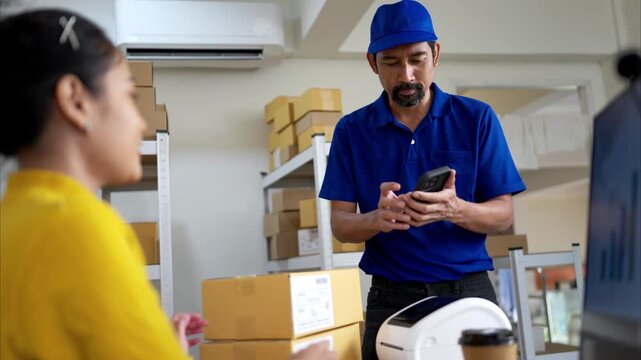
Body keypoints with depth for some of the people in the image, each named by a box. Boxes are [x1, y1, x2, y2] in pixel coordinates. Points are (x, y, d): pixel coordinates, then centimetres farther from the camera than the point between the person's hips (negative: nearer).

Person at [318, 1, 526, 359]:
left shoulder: (477, 119, 0)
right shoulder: (352, 130, 2)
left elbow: (503, 214, -1)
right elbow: (340, 224, -1)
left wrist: (456, 211, -23)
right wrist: (377, 219, -24)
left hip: (468, 290, 0)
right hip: (391, 298, 1)